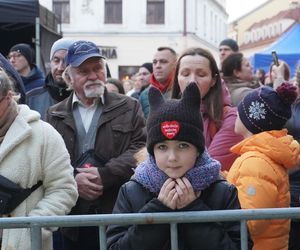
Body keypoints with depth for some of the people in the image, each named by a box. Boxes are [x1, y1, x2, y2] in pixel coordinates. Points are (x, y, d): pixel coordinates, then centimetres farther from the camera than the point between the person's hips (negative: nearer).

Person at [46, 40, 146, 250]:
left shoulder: (129, 107, 8)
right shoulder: (54, 115, 13)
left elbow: (142, 148, -3)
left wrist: (105, 174, -14)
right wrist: (72, 181, -13)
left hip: (120, 214, -1)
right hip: (73, 219, 2)